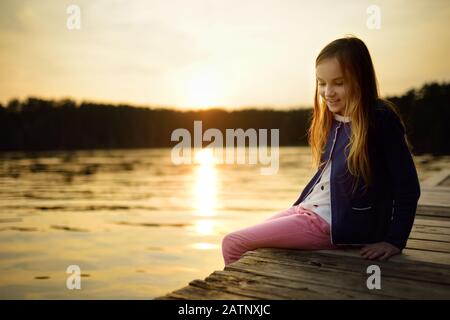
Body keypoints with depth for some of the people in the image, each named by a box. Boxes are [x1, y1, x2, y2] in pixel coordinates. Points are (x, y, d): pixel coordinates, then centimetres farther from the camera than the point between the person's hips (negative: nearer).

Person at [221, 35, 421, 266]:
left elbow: (408, 188, -12)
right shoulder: (333, 120, 9)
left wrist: (395, 241, -14)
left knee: (232, 244, -12)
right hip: (307, 210, 8)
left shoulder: (380, 119, -13)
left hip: (337, 224, -8)